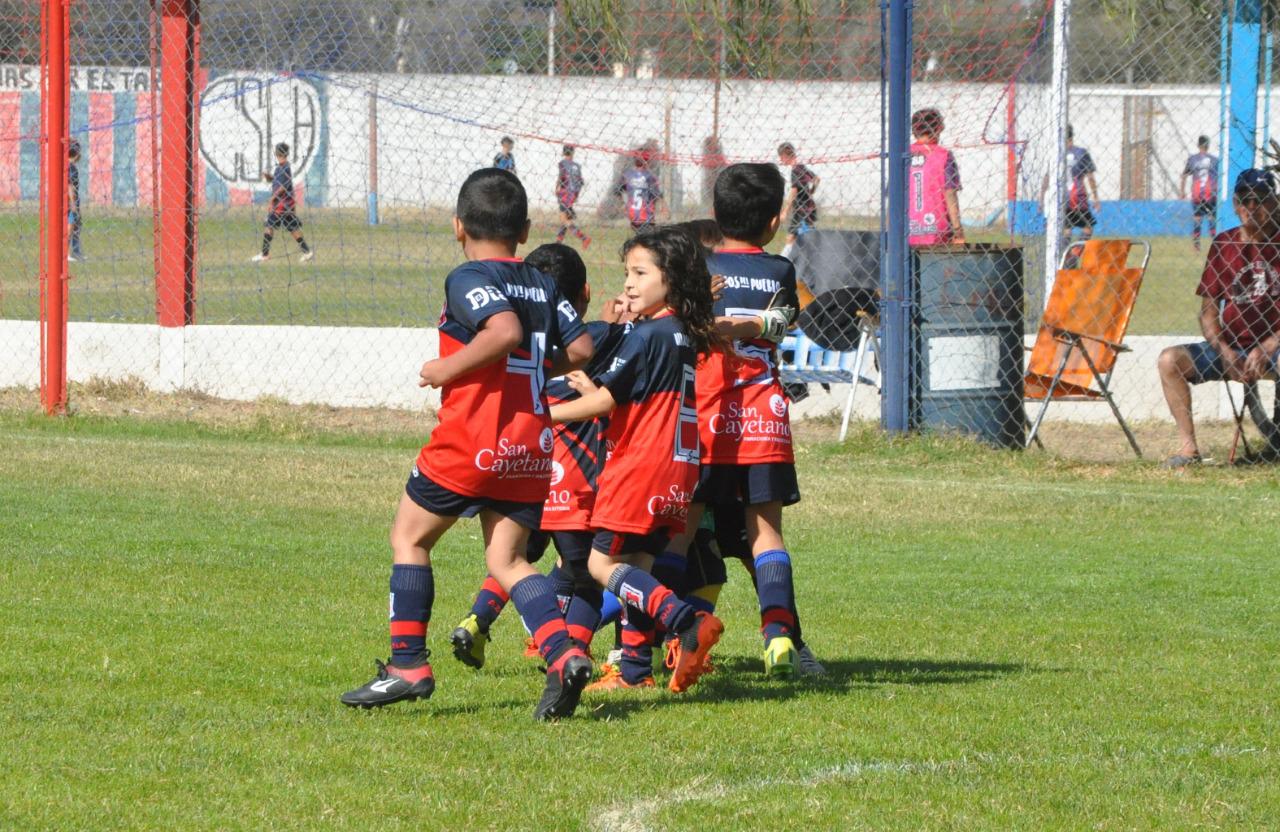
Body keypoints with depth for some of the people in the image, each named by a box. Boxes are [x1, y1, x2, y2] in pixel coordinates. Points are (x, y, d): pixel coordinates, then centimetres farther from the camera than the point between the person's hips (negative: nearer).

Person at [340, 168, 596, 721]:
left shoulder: (467, 280, -9)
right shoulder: (544, 286, 11)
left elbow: (505, 330, -26)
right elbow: (581, 348, 7)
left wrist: (447, 369, -15)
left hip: (471, 442, -6)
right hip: (532, 444, 6)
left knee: (409, 537, 10)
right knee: (506, 559, 8)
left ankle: (408, 664, 7)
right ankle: (563, 653, -14)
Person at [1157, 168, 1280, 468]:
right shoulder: (1223, 244, 8)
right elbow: (1208, 309, 8)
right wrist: (1224, 352, -8)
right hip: (1229, 345, 5)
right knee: (1170, 360, -15)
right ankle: (1188, 448, -16)